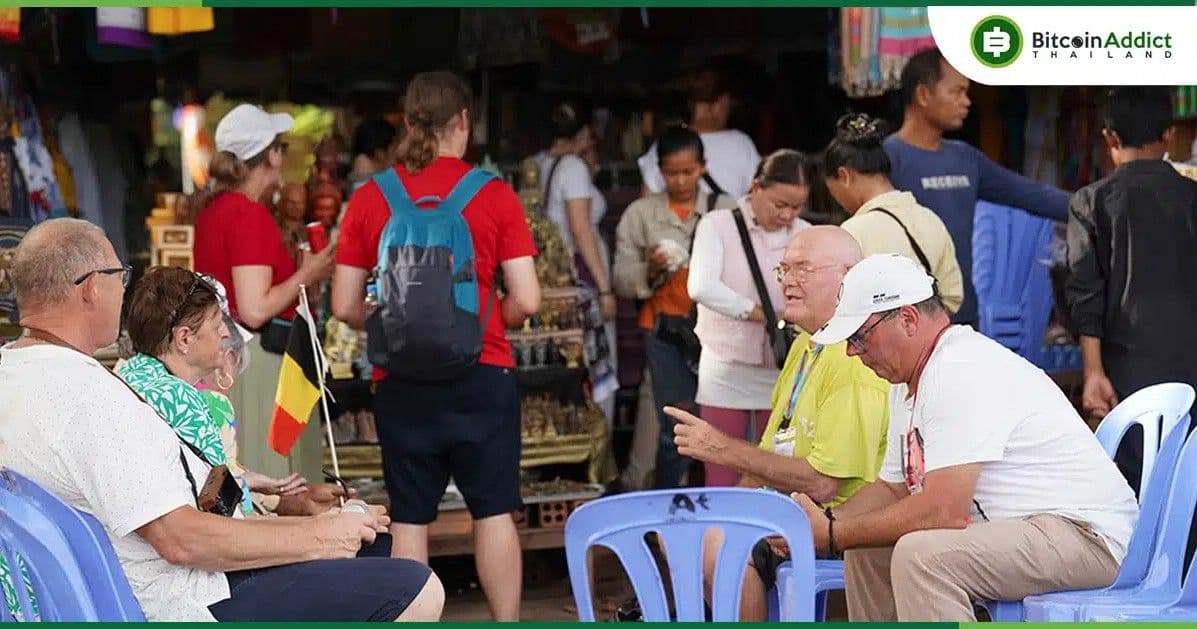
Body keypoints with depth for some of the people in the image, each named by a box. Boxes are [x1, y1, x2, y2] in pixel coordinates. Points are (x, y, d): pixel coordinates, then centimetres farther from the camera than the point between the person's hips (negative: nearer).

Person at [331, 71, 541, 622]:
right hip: (482, 373, -1)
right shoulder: (494, 195, -5)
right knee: (494, 511, 7)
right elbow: (525, 301, -7)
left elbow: (345, 307, 0)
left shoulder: (368, 199, 0)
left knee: (409, 517, 8)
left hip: (401, 382, 2)